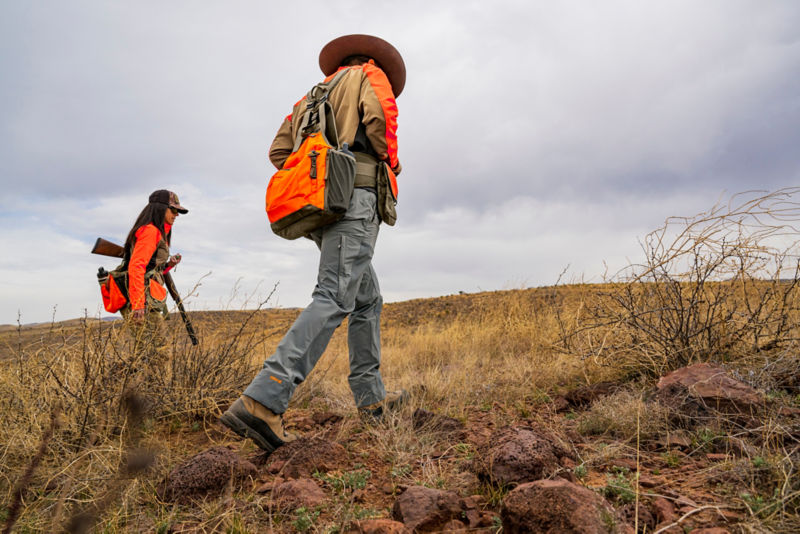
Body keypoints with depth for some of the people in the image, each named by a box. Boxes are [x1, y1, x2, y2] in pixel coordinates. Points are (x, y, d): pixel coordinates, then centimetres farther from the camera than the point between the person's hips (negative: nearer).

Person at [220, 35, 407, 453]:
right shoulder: (369, 74, 15)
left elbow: (279, 152, 20)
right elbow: (381, 113, -9)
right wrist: (391, 159, 6)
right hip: (356, 195, -8)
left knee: (368, 300, 13)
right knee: (335, 298, -19)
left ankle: (371, 398, 14)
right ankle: (262, 401, -30)